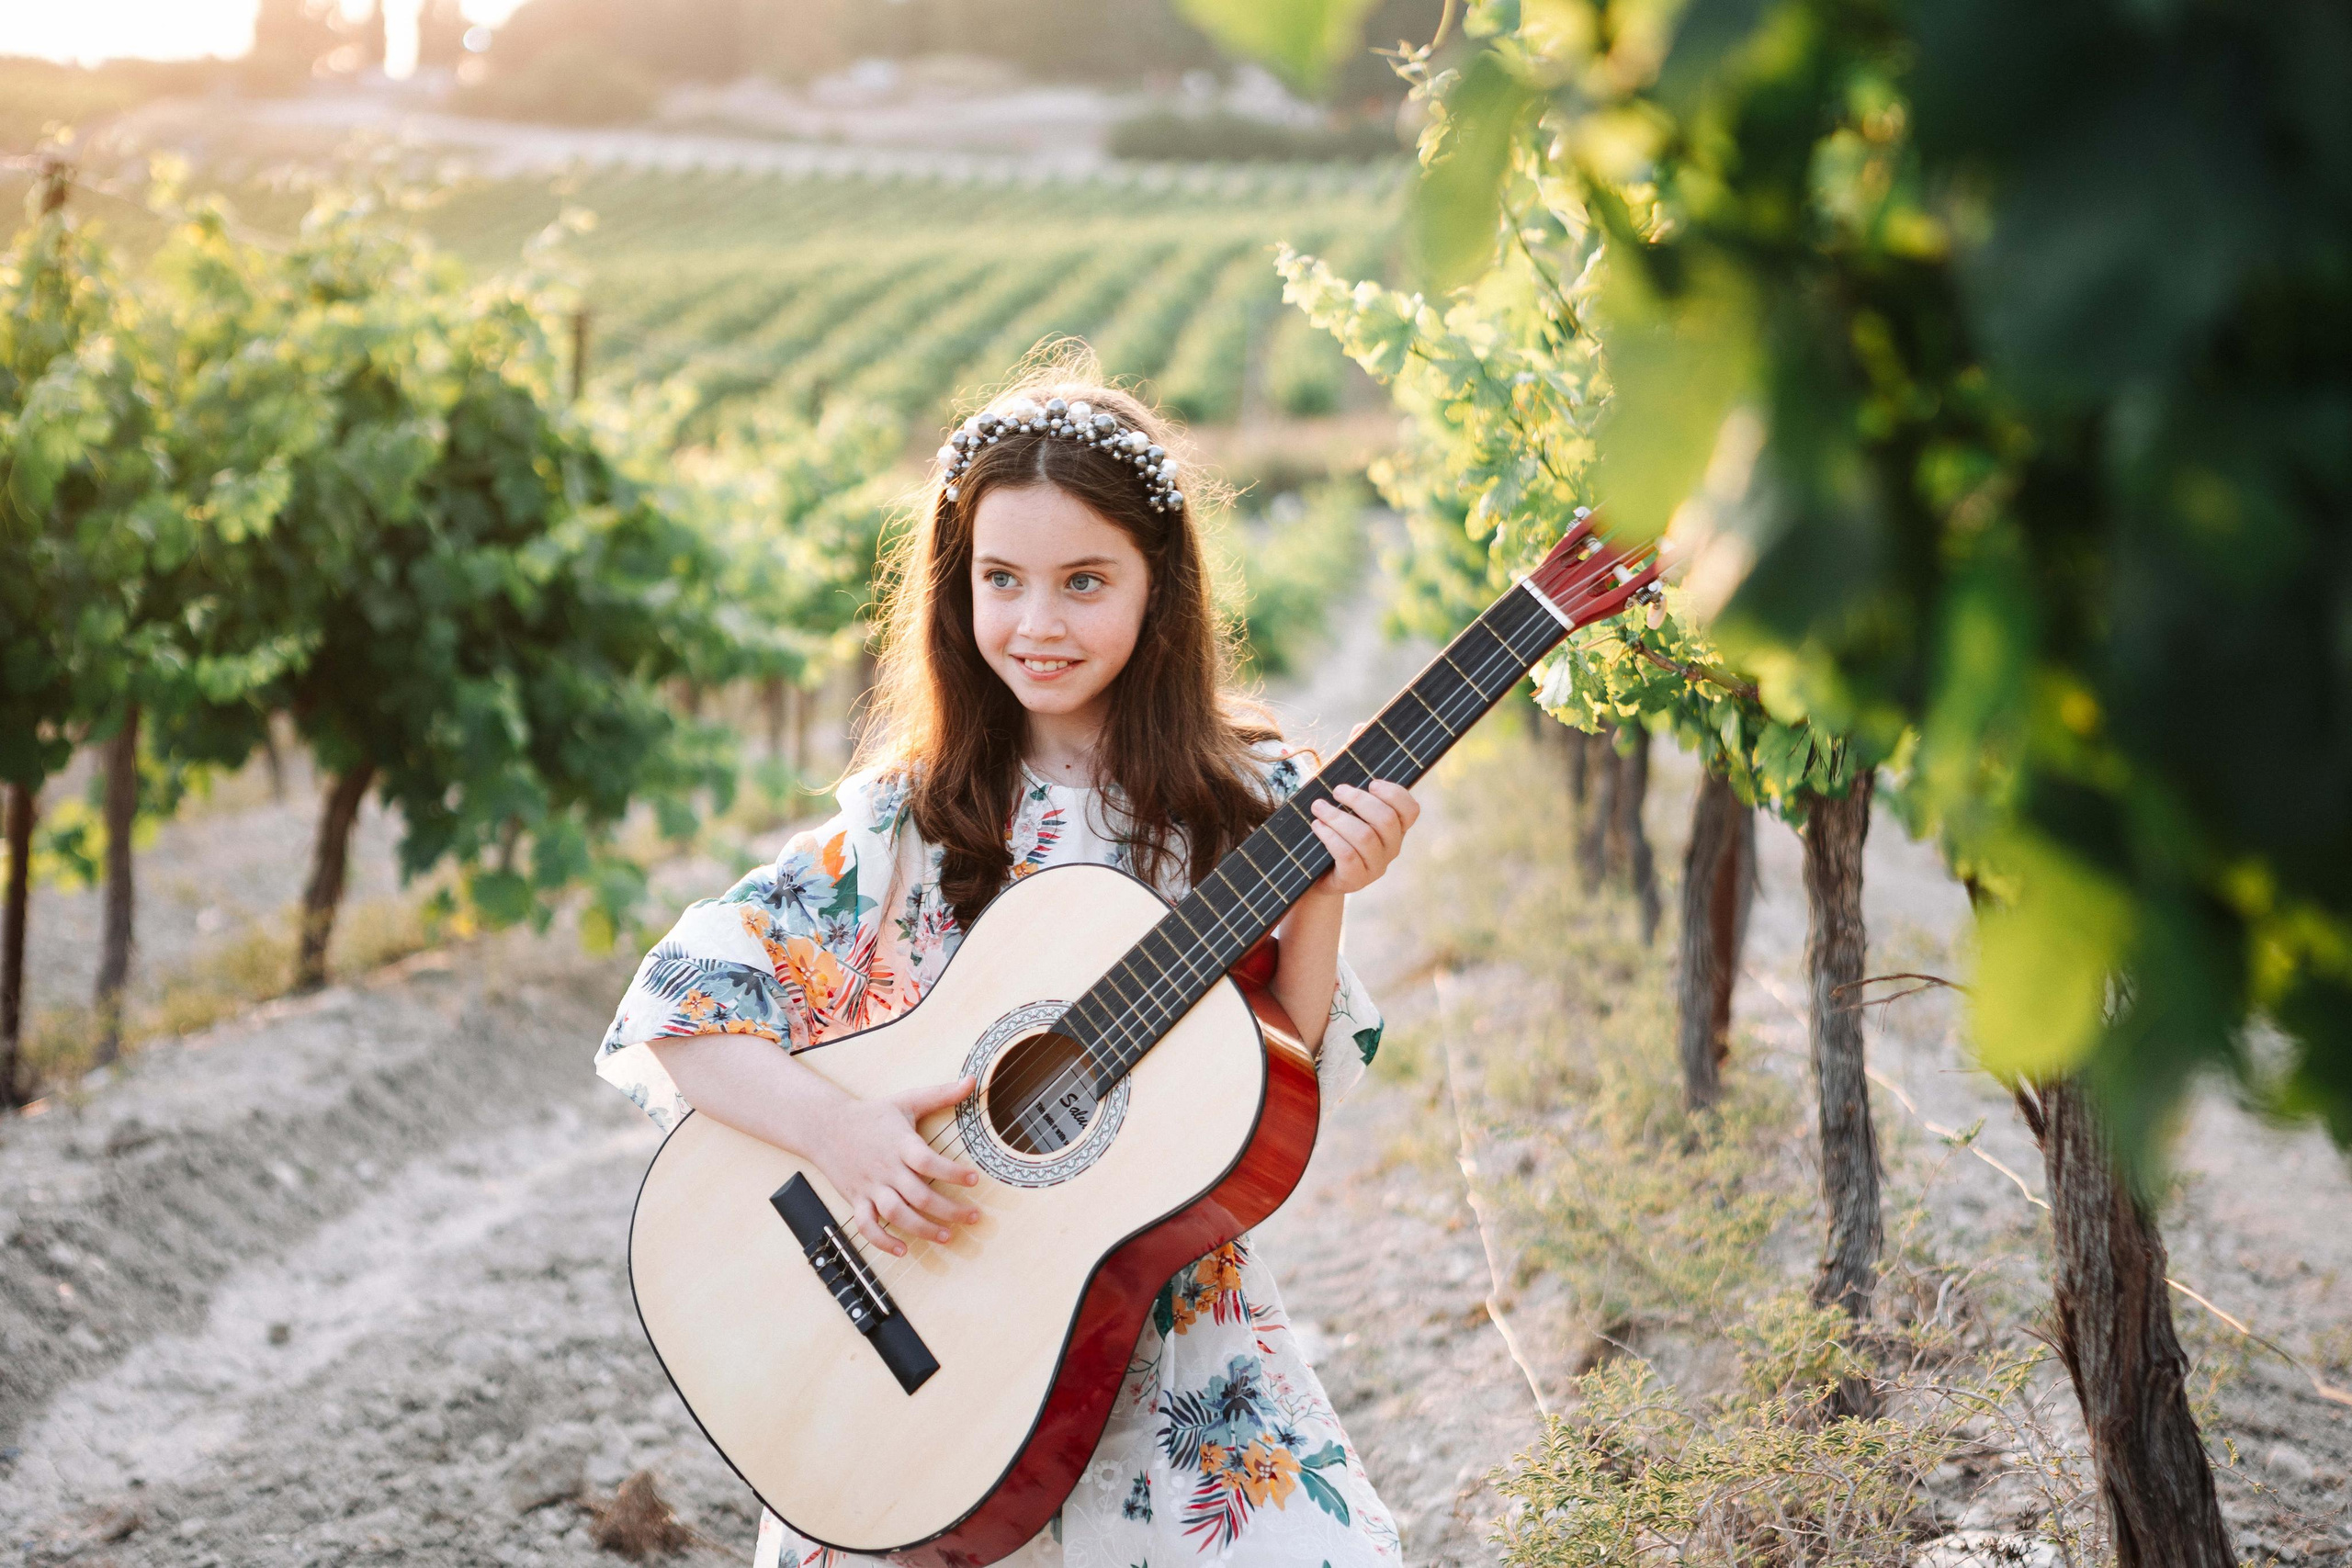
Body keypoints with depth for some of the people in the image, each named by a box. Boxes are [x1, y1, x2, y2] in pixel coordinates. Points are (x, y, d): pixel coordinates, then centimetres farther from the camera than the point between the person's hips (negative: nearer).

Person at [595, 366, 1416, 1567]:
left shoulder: (1245, 801, 0)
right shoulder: (910, 820, -2)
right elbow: (672, 1013, -7)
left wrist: (1317, 907, -16)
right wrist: (835, 1129, -22)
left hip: (1176, 1329, 1)